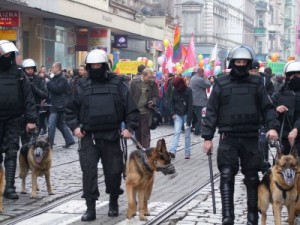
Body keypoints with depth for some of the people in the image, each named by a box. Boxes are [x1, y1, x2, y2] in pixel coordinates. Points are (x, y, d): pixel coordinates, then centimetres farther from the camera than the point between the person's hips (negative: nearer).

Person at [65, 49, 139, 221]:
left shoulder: (118, 84, 1)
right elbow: (71, 108, 13)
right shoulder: (83, 86, 5)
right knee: (89, 172, -5)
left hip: (111, 137, -1)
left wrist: (129, 127, -8)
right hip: (89, 137, 1)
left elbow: (131, 108, 2)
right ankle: (91, 208, 0)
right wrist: (74, 126, 0)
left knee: (114, 171, 8)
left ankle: (114, 202, 30)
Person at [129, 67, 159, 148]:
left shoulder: (153, 84, -1)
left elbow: (156, 96, 8)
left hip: (146, 112, -1)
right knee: (137, 132, 12)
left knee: (145, 133, -1)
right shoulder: (134, 82, -3)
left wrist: (153, 102, -15)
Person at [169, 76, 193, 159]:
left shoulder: (188, 91, -14)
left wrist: (188, 120, -20)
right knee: (176, 132, -9)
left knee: (187, 134, 2)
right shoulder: (175, 91, -1)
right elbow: (173, 102, 11)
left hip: (186, 114, -3)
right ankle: (173, 151, -19)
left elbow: (190, 105, -16)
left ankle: (187, 153, 8)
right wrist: (173, 113, -3)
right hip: (178, 115, 3)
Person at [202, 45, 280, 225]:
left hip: (250, 138, 2)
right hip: (228, 138, -1)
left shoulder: (256, 83, 5)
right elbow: (212, 111, 2)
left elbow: (267, 107, 4)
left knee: (252, 178, 8)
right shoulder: (221, 84, 2)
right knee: (227, 176, -11)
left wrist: (273, 126, -13)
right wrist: (207, 137, -3)